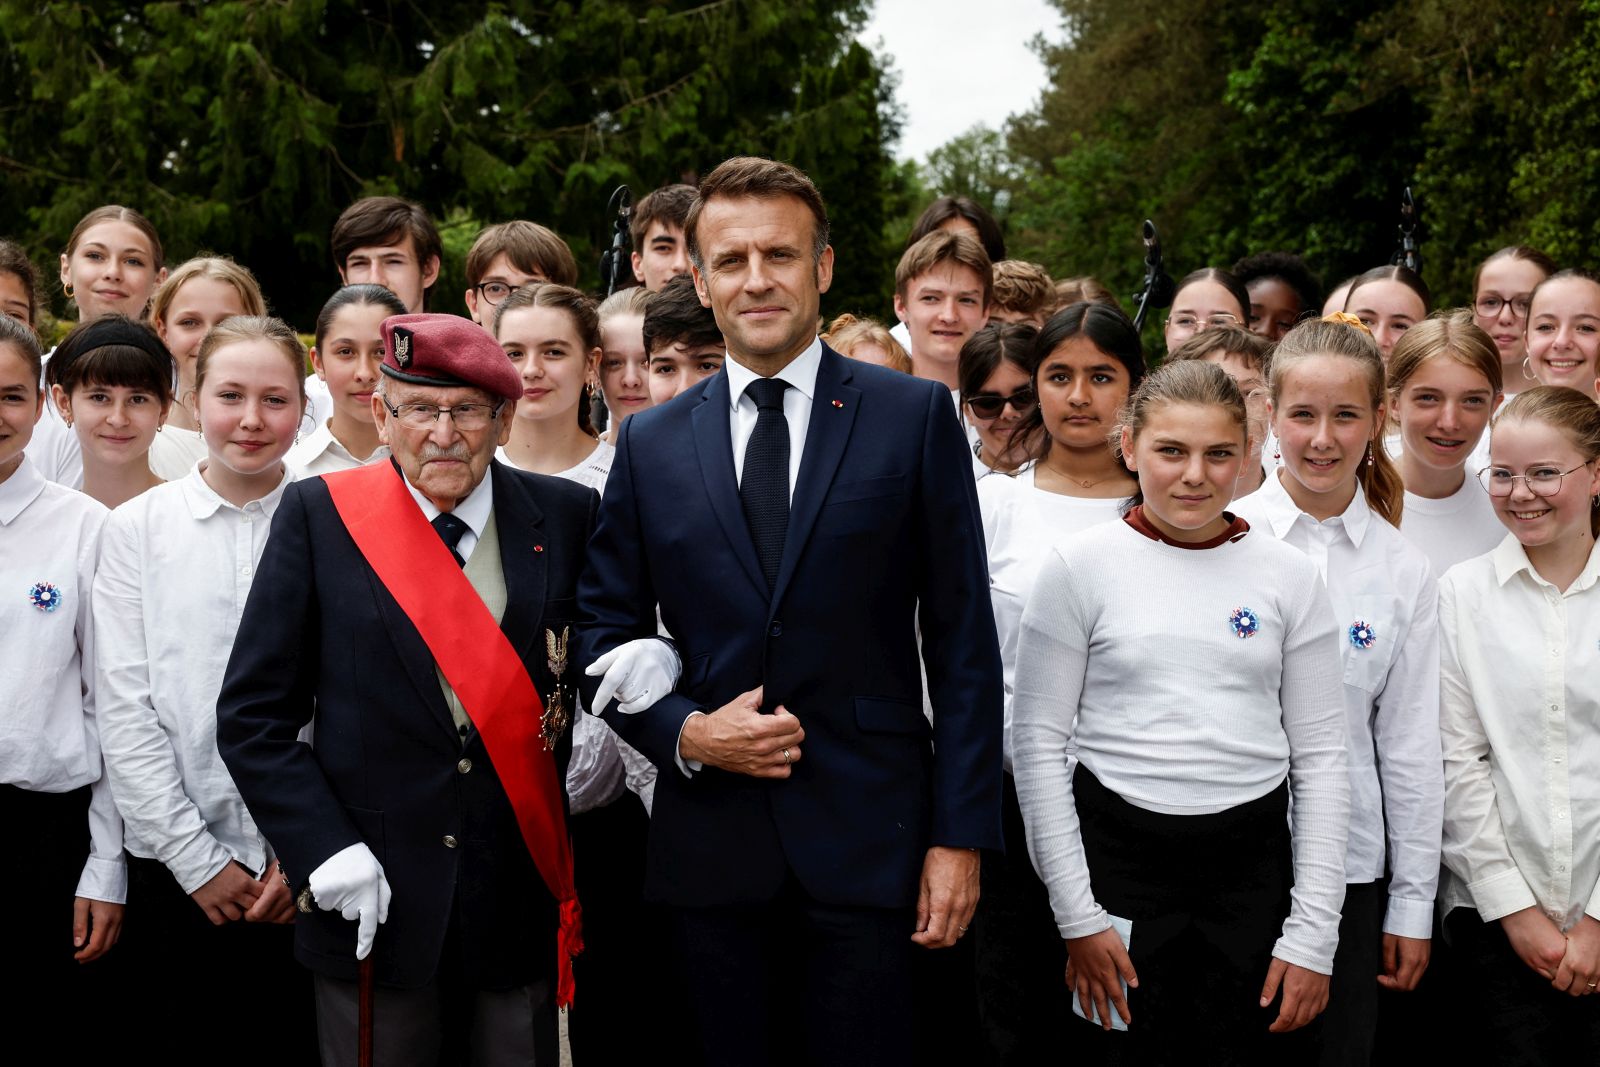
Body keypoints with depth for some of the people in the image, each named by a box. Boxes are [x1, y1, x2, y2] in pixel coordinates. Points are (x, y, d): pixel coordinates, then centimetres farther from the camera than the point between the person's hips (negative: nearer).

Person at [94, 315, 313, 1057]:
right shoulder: (137, 528, 2)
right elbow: (125, 709, -1)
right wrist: (195, 857, -6)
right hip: (174, 864, 1)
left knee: (311, 1043, 7)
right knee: (182, 1042, 8)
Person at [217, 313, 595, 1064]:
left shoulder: (567, 516, 1)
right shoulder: (319, 515, -2)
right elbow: (252, 715, -2)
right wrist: (325, 848, -12)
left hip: (522, 902, 1)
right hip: (371, 901, -1)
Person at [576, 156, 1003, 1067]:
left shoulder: (915, 417, 1)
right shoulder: (651, 444, 8)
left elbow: (963, 641, -1)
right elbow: (605, 634, 11)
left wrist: (962, 834, -5)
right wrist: (683, 732, -8)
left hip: (867, 843, -2)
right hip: (710, 845, 2)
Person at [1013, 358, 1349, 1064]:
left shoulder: (1288, 575, 3)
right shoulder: (1080, 566, -2)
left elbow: (1321, 755, 4)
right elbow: (1040, 744, -1)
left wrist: (1313, 932, -1)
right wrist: (1077, 916, -5)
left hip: (1252, 864, 2)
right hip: (1118, 854, -1)